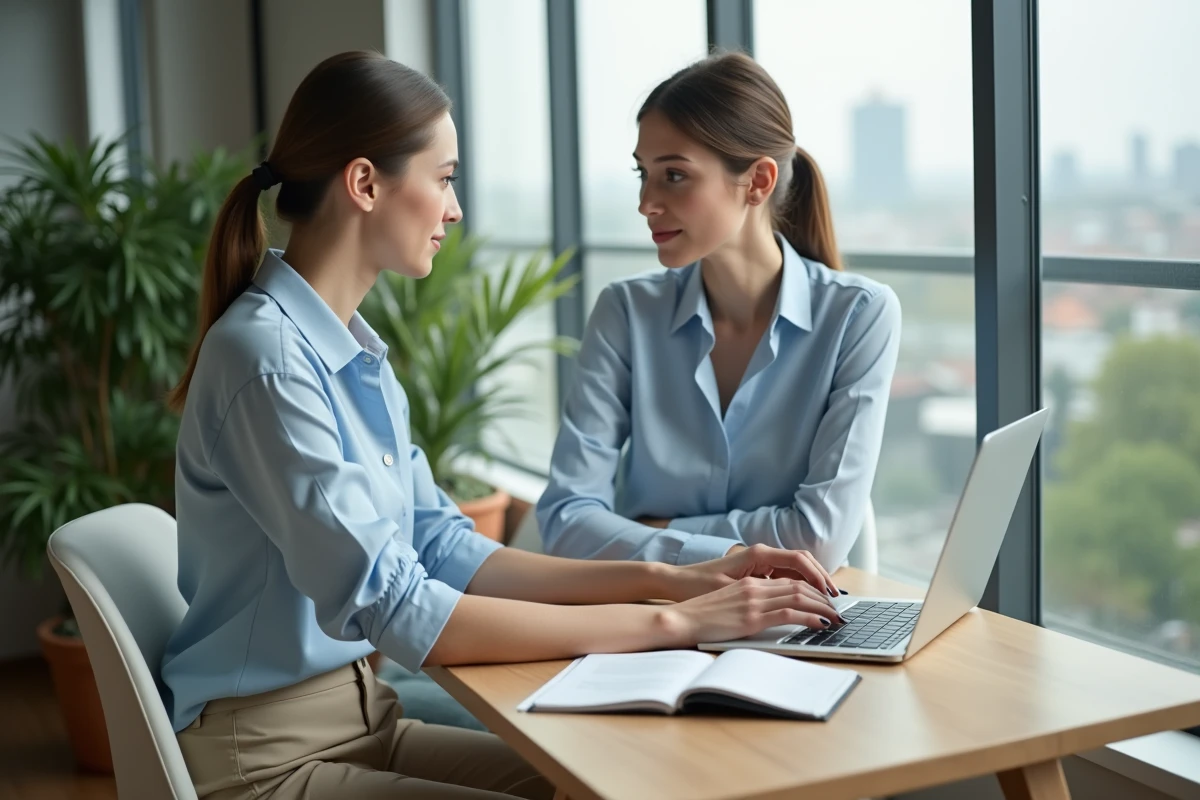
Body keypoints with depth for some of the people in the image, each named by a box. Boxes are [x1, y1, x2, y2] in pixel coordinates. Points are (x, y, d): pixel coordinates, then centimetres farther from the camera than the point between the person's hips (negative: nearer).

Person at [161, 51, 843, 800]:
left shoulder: (356, 350, 6)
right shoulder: (265, 355, -21)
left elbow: (444, 552, 4)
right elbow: (396, 610, -27)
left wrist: (667, 579, -5)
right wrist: (670, 624, -24)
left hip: (362, 714, 7)